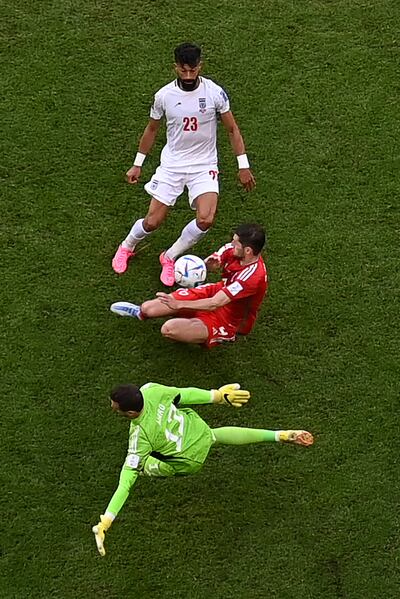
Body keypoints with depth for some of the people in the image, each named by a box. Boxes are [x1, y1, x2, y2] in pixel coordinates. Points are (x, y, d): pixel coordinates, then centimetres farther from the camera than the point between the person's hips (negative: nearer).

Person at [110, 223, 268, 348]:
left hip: (230, 322, -7)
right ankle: (141, 312, 40)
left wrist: (179, 304, -38)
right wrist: (208, 265, -33)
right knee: (147, 308, 1)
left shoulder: (253, 276, -37)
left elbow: (214, 304, -37)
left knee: (169, 329, -25)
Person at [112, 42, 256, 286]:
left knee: (206, 219, -22)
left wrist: (244, 167, -3)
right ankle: (127, 247, 33)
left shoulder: (215, 92, -11)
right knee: (153, 222, -2)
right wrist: (137, 164, 13)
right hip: (172, 164, 1)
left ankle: (170, 257, 3)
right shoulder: (164, 95, -7)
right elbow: (152, 129, 9)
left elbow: (233, 130, -1)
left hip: (204, 166, -1)